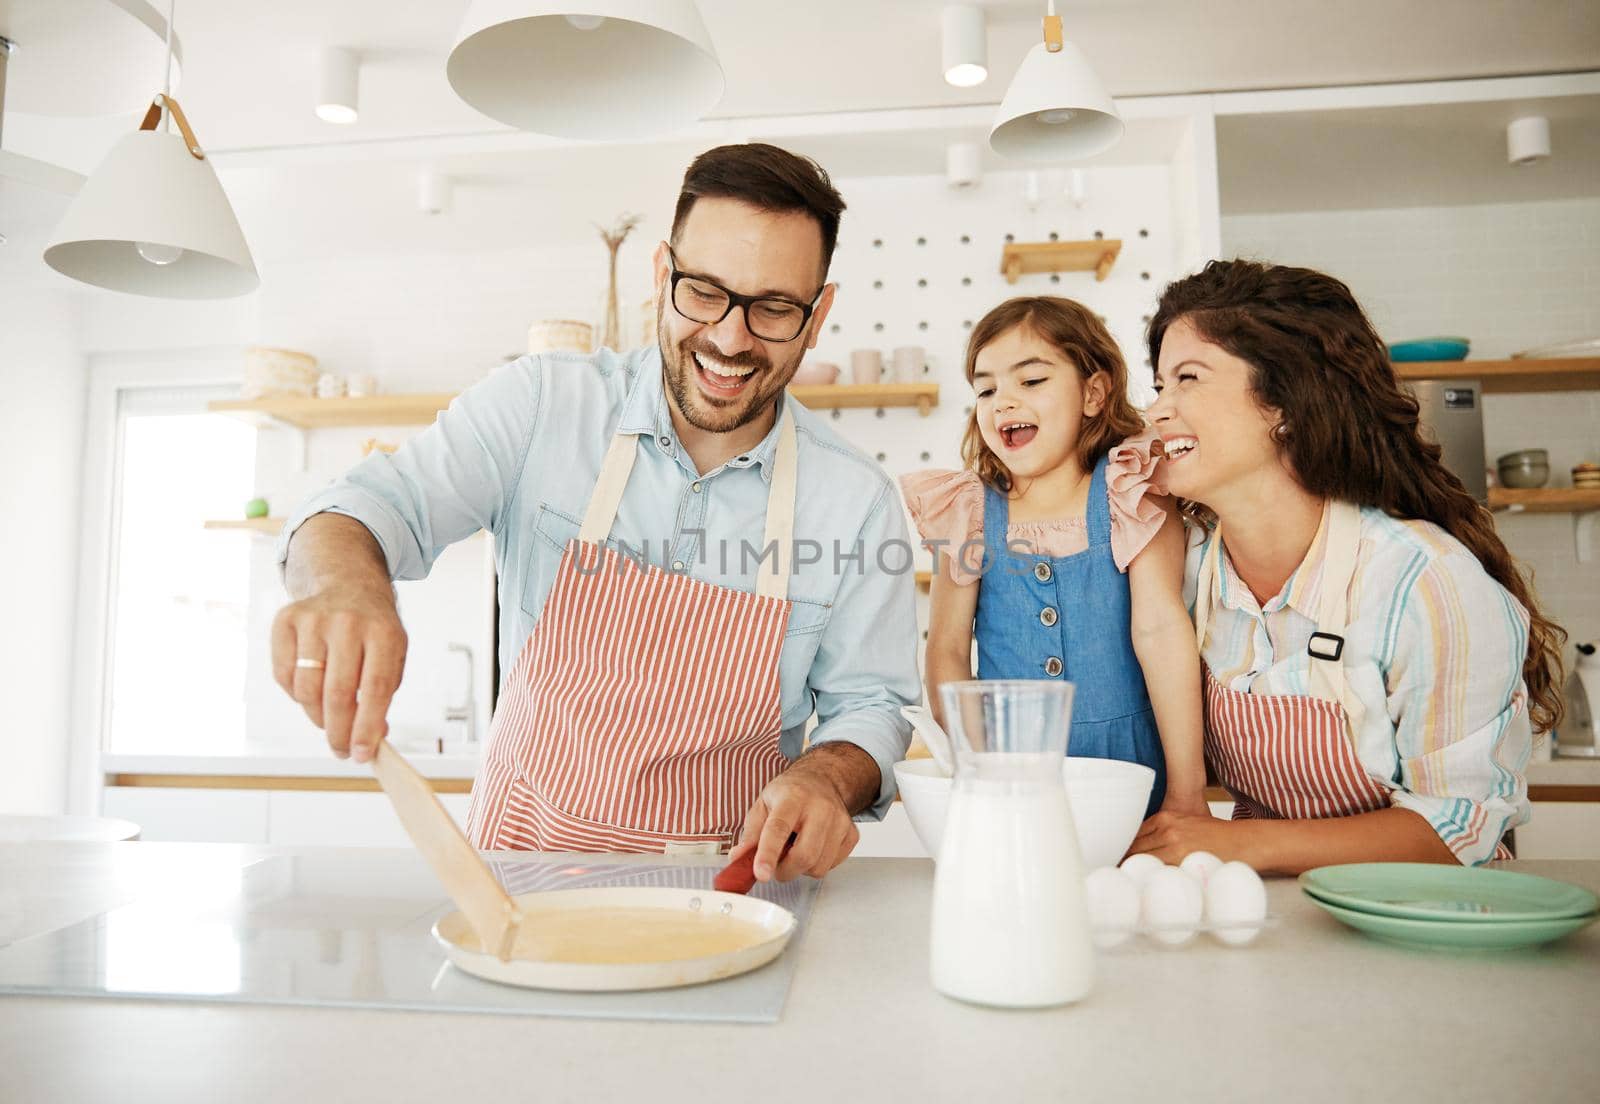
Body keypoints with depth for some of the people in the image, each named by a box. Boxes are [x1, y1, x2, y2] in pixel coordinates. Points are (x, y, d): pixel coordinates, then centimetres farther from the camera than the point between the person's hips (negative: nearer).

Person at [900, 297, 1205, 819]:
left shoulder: (1129, 495, -5)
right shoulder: (970, 513, 1)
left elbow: (1160, 629, -13)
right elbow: (948, 649, 0)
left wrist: (1187, 790, -18)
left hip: (1129, 765, -1)